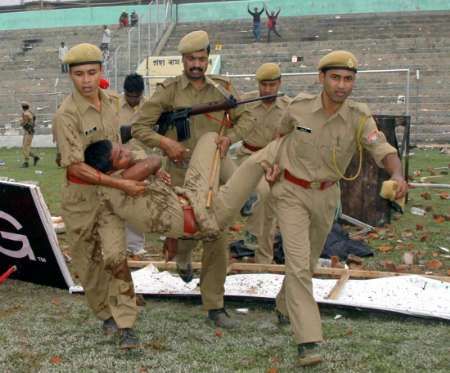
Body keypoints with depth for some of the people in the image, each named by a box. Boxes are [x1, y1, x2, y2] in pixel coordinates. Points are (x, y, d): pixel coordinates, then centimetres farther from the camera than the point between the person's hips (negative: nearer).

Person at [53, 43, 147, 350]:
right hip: (80, 195, -3)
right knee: (88, 261, 9)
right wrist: (121, 184, -25)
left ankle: (125, 324, -4)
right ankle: (105, 313, 29)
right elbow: (76, 167, -24)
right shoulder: (67, 115, -20)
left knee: (115, 256, -8)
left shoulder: (111, 102, 1)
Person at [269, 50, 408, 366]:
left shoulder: (359, 117, -18)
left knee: (309, 260, 21)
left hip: (326, 196, 3)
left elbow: (386, 152, -32)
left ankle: (285, 308, 49)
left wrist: (398, 175, -52)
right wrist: (276, 164, 3)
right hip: (291, 192, -3)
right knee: (298, 262, -16)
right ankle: (308, 342, -19)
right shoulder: (299, 106, -16)